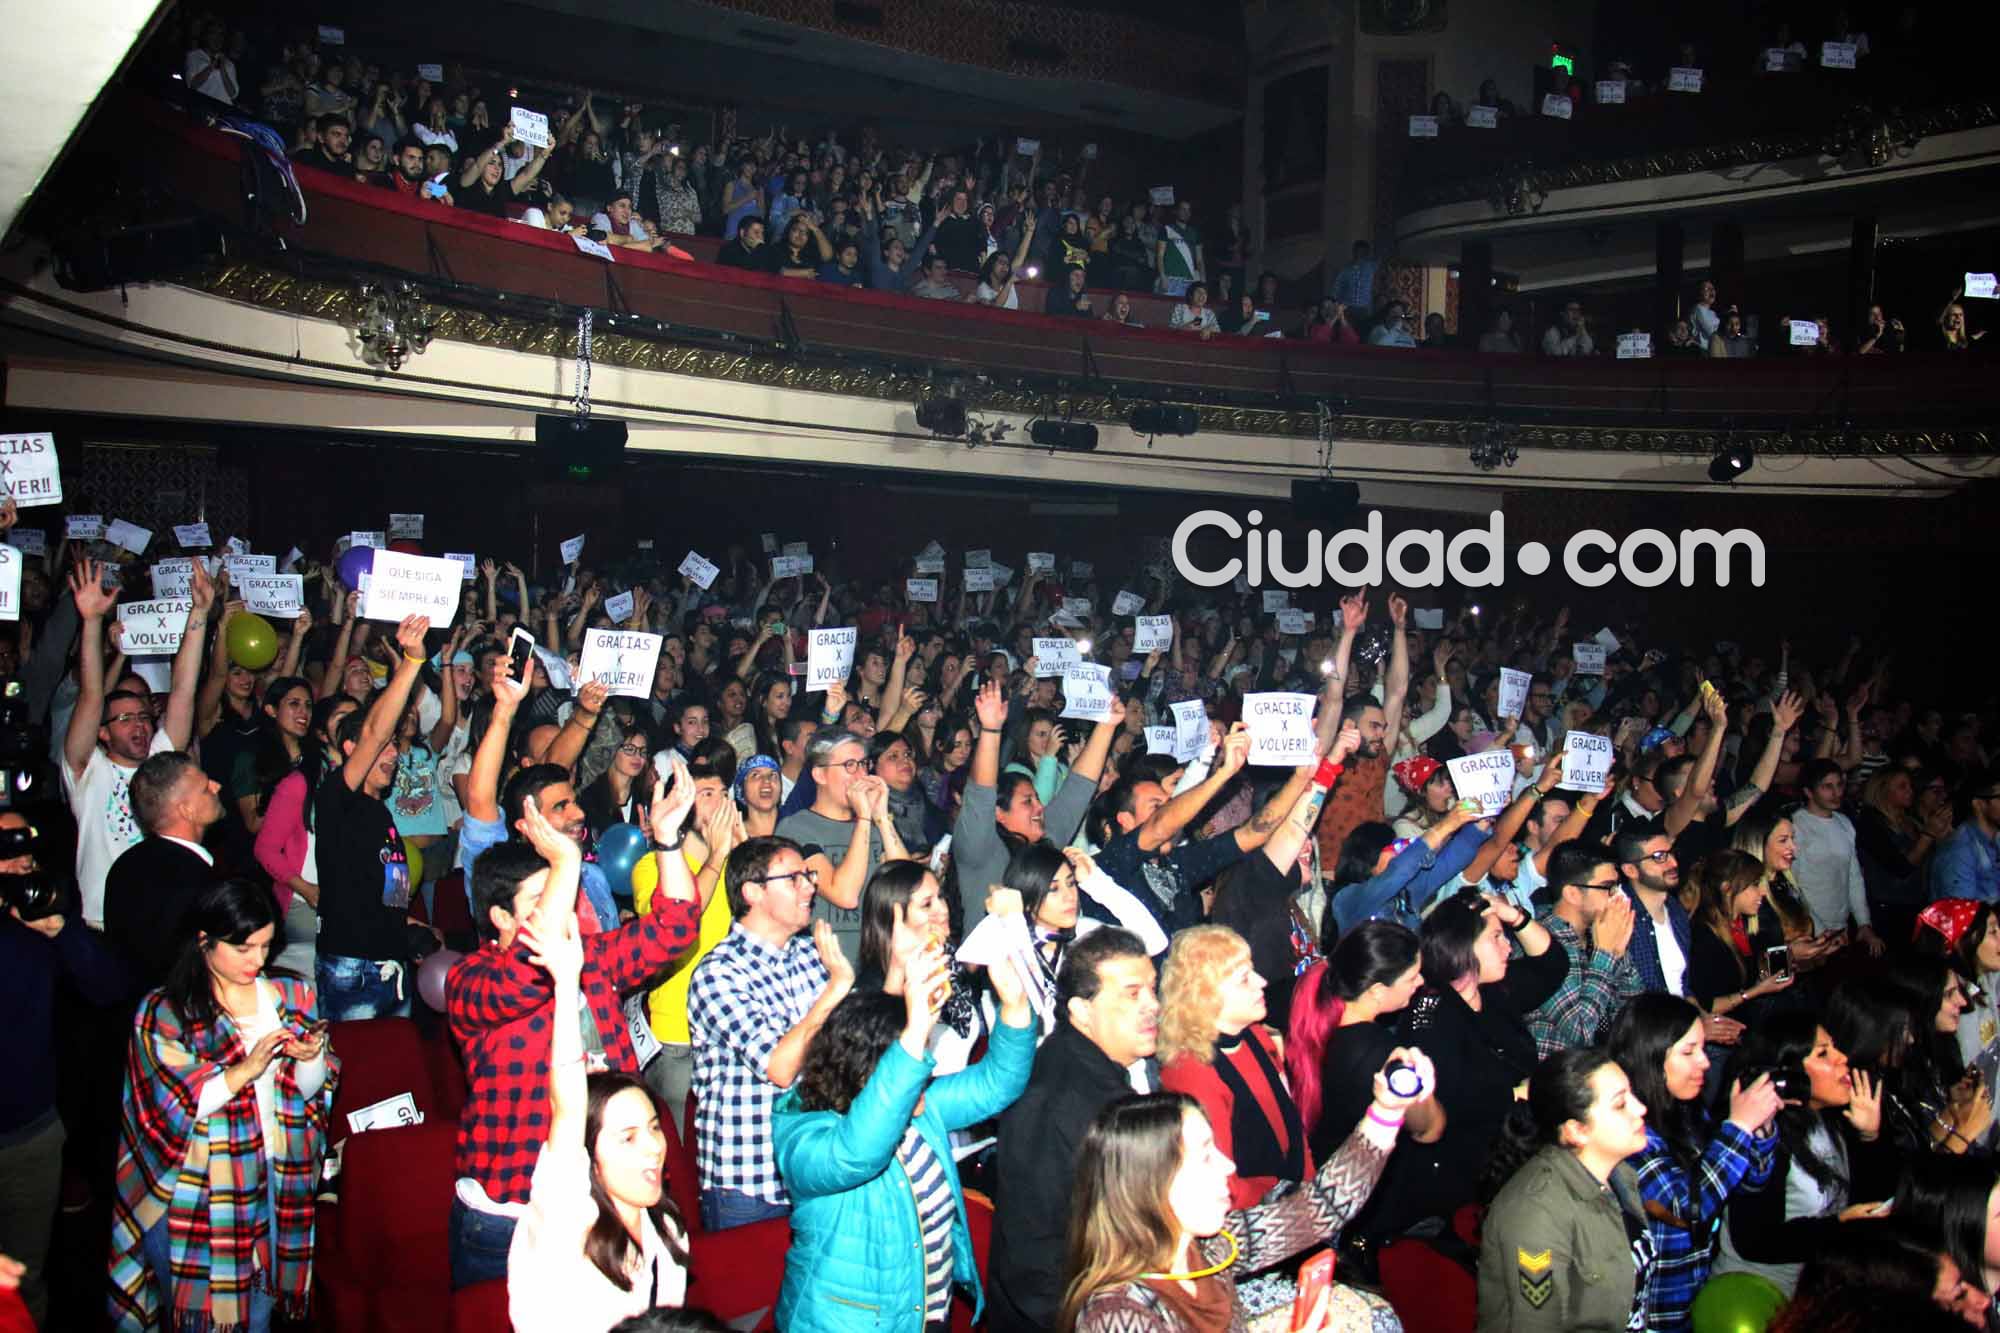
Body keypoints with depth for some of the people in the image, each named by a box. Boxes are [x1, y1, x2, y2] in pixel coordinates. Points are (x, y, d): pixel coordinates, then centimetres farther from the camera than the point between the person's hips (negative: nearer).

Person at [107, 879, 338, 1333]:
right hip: (196, 1196, -3)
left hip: (276, 1188, 3)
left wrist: (309, 1058, -16)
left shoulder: (292, 997, 6)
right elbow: (176, 1109, -13)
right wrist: (246, 1069, -24)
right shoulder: (164, 1014, -6)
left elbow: (315, 1089, 6)